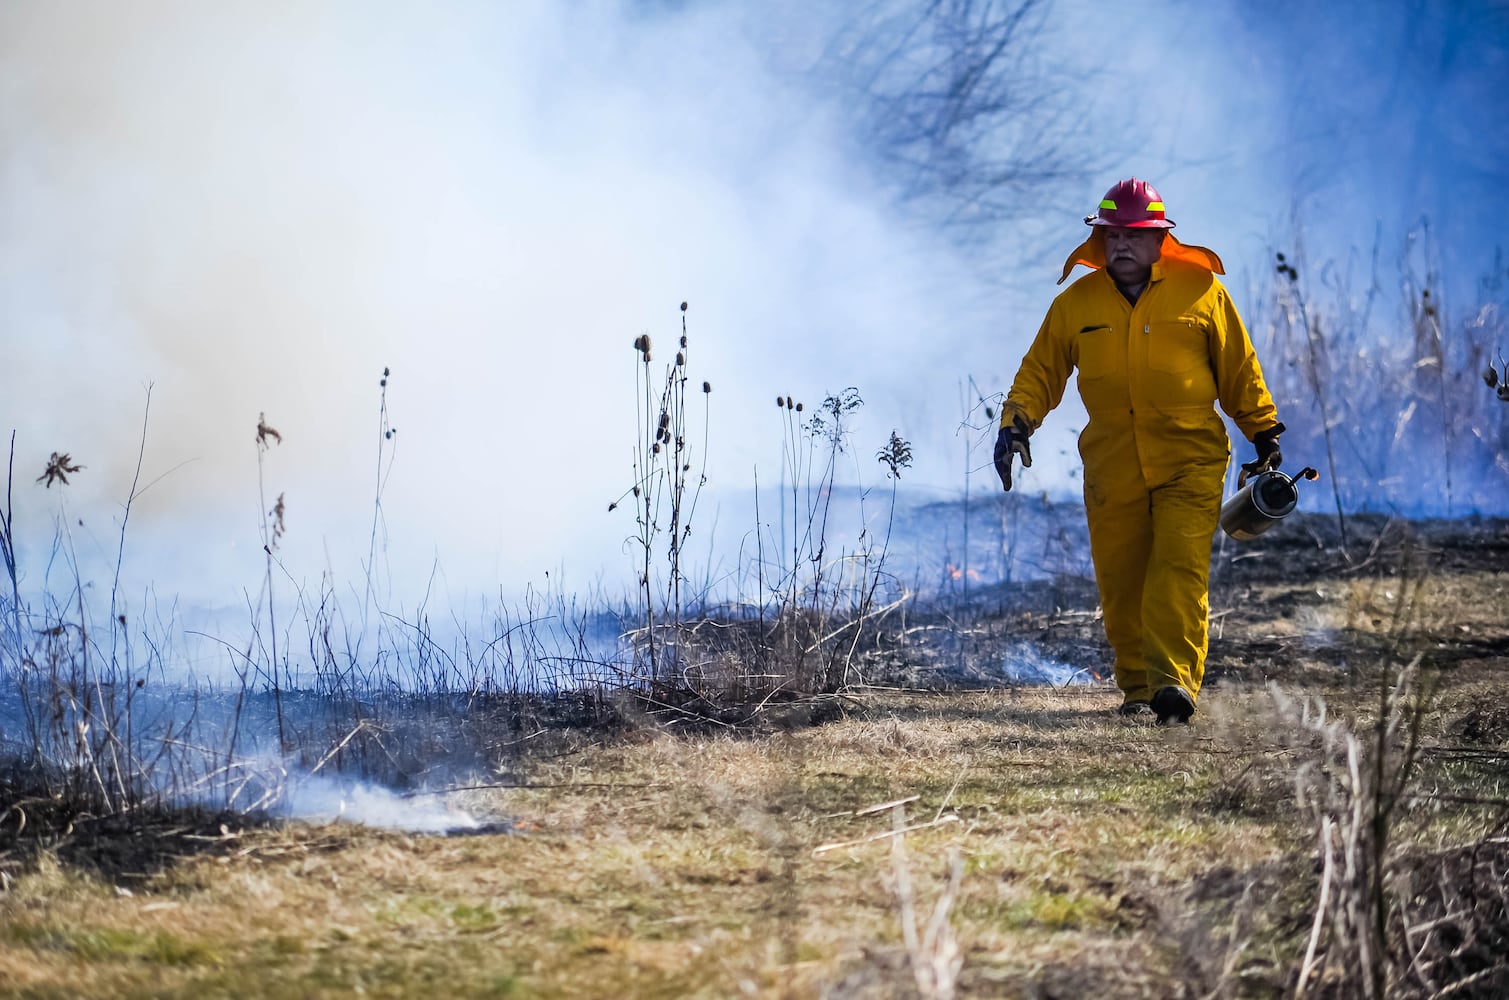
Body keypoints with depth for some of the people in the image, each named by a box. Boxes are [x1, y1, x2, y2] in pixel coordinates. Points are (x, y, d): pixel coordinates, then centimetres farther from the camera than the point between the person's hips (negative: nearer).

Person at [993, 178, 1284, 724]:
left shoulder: (1201, 292, 3)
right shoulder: (1075, 304, 8)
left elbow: (1238, 370, 11)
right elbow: (1040, 371, 15)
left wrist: (1264, 431, 12)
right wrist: (1016, 422, 0)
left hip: (1190, 462, -3)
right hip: (1112, 468, 3)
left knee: (1180, 569, -16)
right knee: (1120, 582, 3)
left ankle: (1174, 680, -22)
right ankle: (1136, 687, 15)